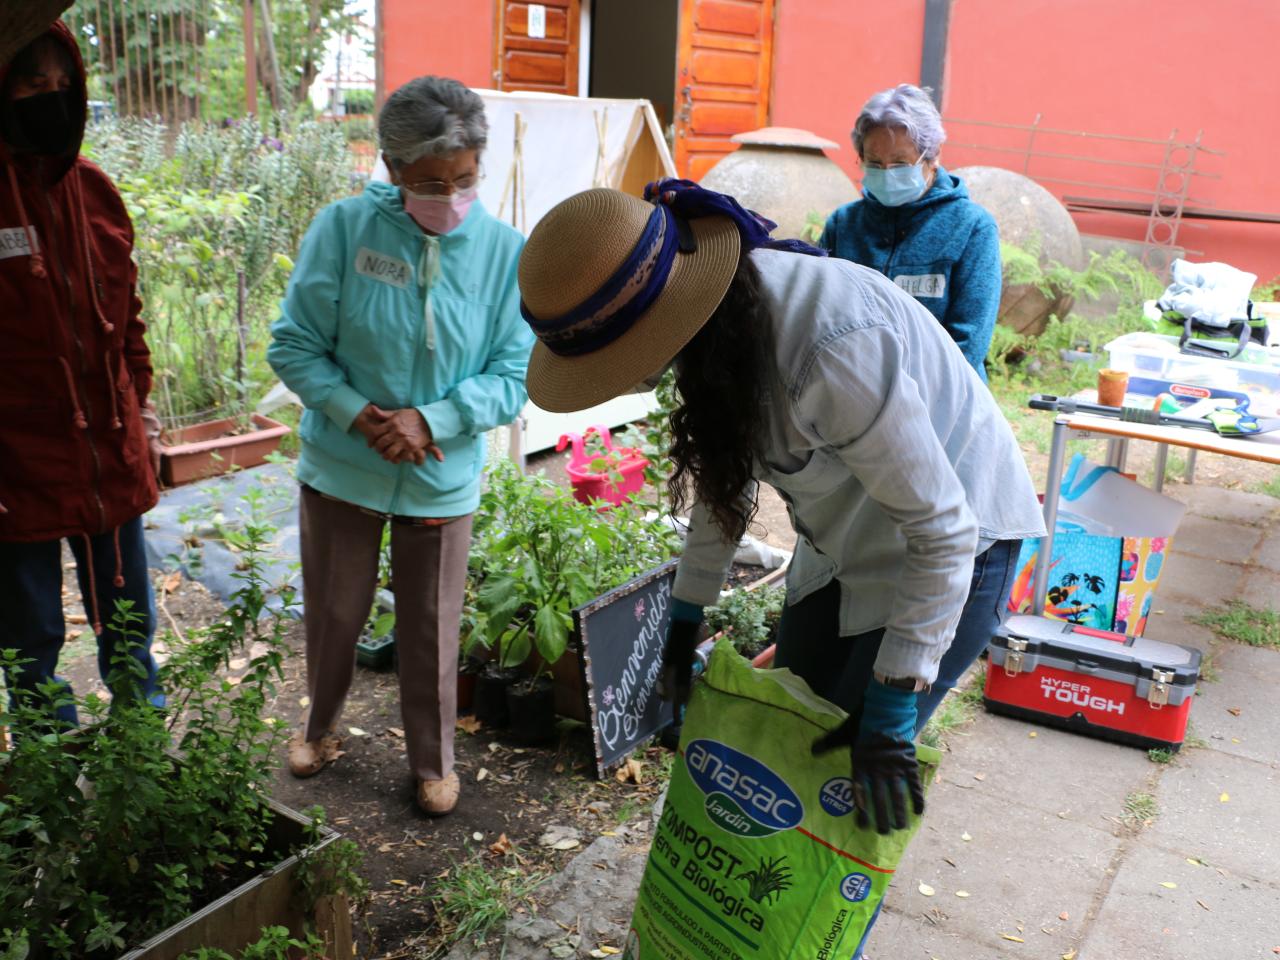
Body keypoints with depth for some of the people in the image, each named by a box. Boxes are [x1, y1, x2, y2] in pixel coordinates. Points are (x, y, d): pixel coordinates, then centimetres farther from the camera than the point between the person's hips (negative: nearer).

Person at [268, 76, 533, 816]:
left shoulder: (505, 252, -11)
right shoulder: (345, 228, -12)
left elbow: (514, 377, -8)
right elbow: (293, 346, -8)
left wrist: (429, 420, -21)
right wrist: (364, 417, -20)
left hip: (443, 480, 0)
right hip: (342, 470, 1)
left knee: (432, 630, 13)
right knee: (334, 615, 19)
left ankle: (434, 761, 36)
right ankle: (321, 727, 46)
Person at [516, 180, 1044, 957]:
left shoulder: (831, 347, -39)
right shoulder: (724, 313, -12)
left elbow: (943, 530, -30)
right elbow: (725, 471, 4)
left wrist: (891, 716, -26)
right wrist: (687, 616, 8)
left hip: (952, 542, -8)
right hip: (849, 539, 8)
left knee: (854, 783, -2)